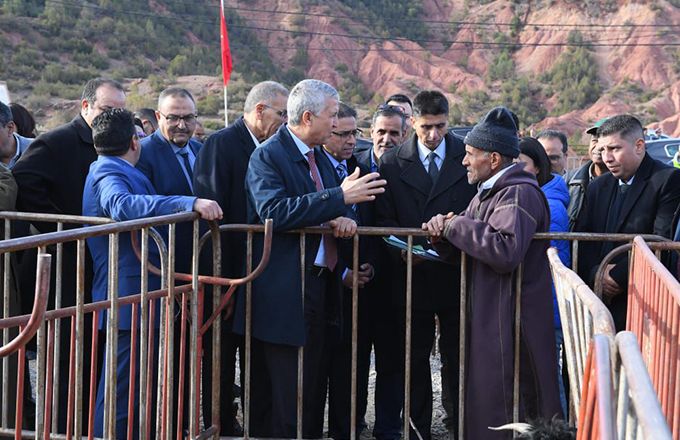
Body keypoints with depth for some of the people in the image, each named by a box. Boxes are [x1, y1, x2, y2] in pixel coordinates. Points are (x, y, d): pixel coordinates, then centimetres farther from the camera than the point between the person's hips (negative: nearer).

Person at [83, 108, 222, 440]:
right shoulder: (108, 174, -15)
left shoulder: (111, 171, 18)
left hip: (136, 298, 11)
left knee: (134, 386, 19)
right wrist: (190, 203, -43)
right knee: (122, 390, -7)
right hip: (129, 298, -11)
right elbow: (123, 205, -37)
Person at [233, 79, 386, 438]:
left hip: (320, 286, 9)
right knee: (284, 398, -6)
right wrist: (339, 198, -26)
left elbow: (342, 206, 16)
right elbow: (274, 211, -26)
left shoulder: (319, 158, 16)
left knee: (314, 390, 14)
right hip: (284, 296, -9)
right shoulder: (268, 156, -11)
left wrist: (344, 218, -10)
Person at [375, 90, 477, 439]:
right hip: (410, 276, 1)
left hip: (456, 275, -1)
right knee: (413, 361, 9)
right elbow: (384, 219, 2)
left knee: (460, 358, 4)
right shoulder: (392, 162, 3)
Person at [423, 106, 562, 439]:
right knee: (482, 405, 15)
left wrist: (456, 225, -20)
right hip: (485, 318, 10)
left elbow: (506, 251, -31)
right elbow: (469, 245, 21)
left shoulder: (519, 194, -16)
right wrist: (444, 233, -2)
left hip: (508, 324, -10)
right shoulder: (489, 192, 17)